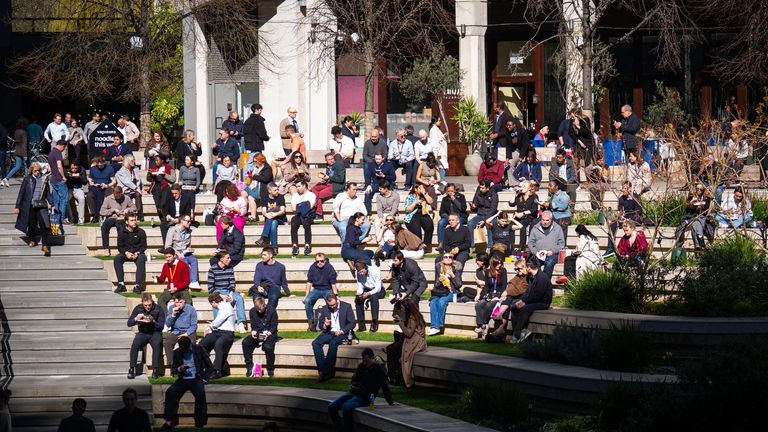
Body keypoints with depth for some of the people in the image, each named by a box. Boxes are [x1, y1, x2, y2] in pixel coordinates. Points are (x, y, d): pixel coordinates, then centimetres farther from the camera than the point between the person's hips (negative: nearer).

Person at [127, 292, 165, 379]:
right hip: (142, 333, 2)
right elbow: (129, 323, -2)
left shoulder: (159, 309, -7)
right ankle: (131, 369, -24)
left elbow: (161, 326, -7)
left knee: (156, 344, -35)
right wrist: (136, 319, -23)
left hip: (155, 333, -1)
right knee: (135, 344, -30)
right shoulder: (138, 308, -1)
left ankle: (155, 370, -29)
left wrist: (153, 322, -27)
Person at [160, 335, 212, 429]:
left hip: (196, 379, -3)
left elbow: (209, 365, 3)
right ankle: (168, 422, -21)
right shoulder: (177, 353, 8)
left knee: (200, 394, -34)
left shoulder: (199, 349, 1)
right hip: (183, 379, 3)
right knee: (169, 392, -24)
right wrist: (179, 369, -10)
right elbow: (173, 369, 13)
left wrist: (204, 379, -7)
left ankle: (199, 424, -24)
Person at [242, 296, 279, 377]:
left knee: (268, 347, -35)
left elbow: (274, 326, -5)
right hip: (258, 334, 4)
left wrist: (268, 333, -24)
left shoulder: (271, 310, -8)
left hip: (270, 334, -3)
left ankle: (270, 369, -12)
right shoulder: (252, 311, 2)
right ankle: (249, 366, -16)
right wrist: (253, 331, -17)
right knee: (245, 342, -26)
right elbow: (253, 326, 7)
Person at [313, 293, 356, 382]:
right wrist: (325, 325, -11)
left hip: (342, 333, -4)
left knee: (333, 343, -36)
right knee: (315, 343, -25)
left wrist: (341, 331, -17)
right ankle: (322, 370, -28)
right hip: (329, 333, 4)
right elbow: (320, 325, 13)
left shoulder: (346, 307, 0)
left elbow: (352, 323, -2)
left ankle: (327, 371, -33)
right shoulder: (324, 309, 9)